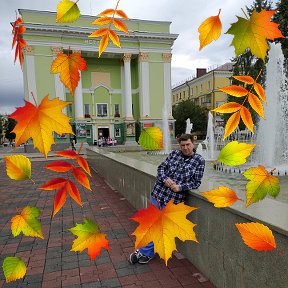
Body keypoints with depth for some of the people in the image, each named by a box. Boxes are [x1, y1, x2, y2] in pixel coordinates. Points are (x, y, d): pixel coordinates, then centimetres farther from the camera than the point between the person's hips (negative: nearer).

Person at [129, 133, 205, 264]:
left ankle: (145, 252, 20)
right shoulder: (174, 153, 7)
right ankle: (147, 252, 33)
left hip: (173, 199, -3)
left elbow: (196, 182, -2)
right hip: (158, 192, 4)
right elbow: (161, 167, 8)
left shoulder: (199, 161, -1)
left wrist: (180, 187, -15)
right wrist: (165, 179, -12)